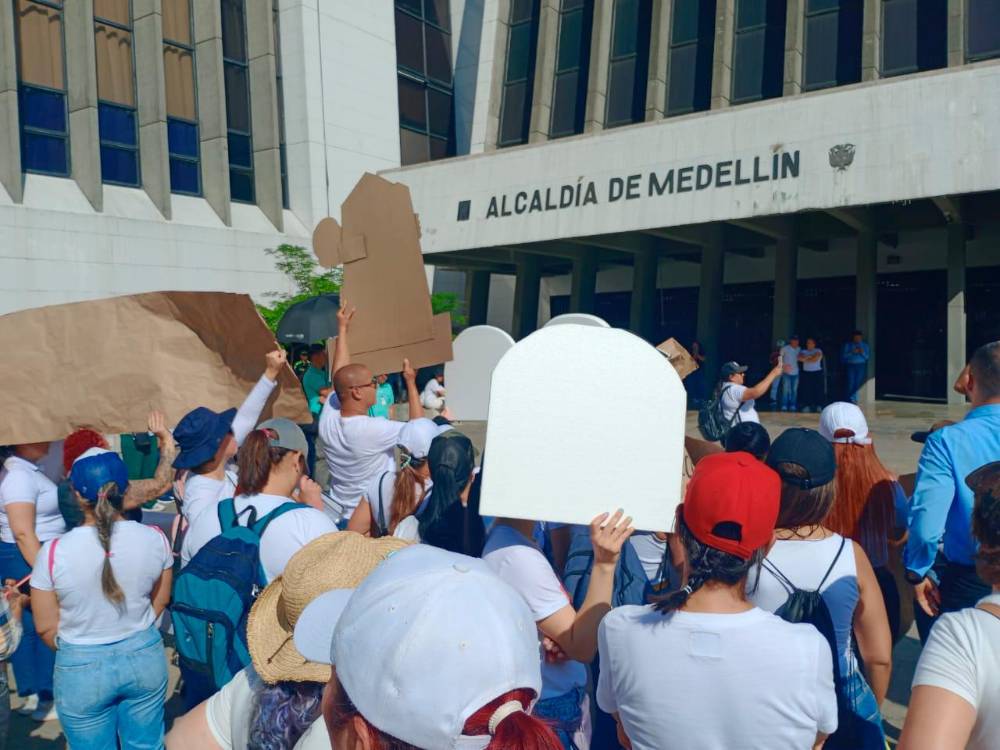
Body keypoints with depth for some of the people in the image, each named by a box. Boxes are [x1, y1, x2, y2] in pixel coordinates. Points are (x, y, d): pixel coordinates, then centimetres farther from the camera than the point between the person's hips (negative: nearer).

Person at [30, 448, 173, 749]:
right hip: (145, 658, 2)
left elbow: (46, 628, -8)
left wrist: (80, 651, 12)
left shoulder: (54, 552, -20)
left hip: (81, 668, -2)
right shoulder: (154, 538, -14)